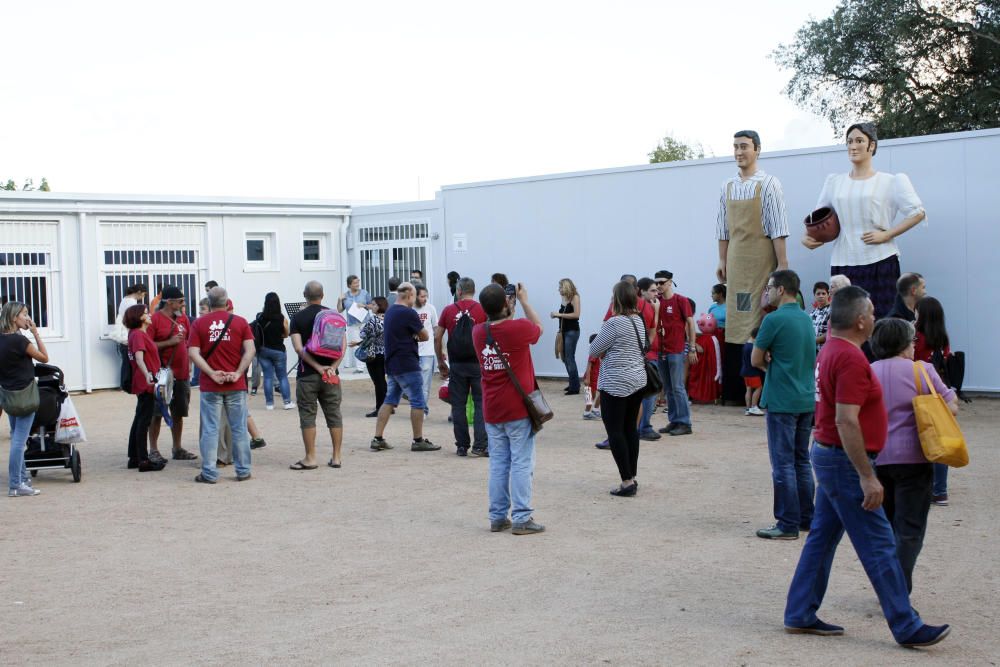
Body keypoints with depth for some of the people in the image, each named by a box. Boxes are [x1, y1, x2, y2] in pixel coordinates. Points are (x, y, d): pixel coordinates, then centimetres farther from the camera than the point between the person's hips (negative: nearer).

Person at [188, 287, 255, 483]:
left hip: (210, 386, 0)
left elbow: (193, 352, -8)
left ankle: (209, 473, 5)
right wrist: (238, 373, -9)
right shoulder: (240, 322, 2)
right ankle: (243, 471, 13)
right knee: (239, 428, 8)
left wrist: (211, 373, -9)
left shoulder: (199, 323, 1)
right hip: (236, 385, 0)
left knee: (210, 429, 4)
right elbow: (250, 350, -8)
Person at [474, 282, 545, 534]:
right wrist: (523, 300, 17)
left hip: (492, 409, 5)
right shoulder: (519, 328, -14)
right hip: (518, 408, -5)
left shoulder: (478, 332, 0)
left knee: (498, 463, 12)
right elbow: (539, 327, 10)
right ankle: (521, 518, -2)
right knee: (522, 463, -1)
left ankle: (497, 517, 15)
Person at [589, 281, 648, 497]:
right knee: (631, 428, 14)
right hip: (638, 380, 8)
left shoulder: (614, 323, -17)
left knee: (615, 431, -3)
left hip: (616, 383, -8)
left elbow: (594, 350, -12)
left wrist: (603, 352, 9)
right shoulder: (639, 321, 9)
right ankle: (632, 478, 20)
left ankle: (627, 482, -5)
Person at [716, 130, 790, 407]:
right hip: (736, 260, 5)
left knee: (761, 319, -5)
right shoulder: (728, 187, 11)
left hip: (760, 259, -5)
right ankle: (734, 389, 11)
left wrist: (782, 264, -11)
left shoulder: (768, 185, -5)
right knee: (736, 319, 6)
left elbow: (778, 228, -8)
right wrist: (723, 261, 11)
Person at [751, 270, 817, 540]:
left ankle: (788, 524, -2)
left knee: (783, 463, -3)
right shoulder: (807, 319, 12)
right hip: (807, 399, 8)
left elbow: (756, 360, -8)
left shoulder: (774, 320, -13)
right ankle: (807, 518, 19)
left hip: (782, 402, -8)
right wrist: (775, 363, 5)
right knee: (802, 461, 14)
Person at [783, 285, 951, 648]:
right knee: (878, 545, -4)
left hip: (827, 454, 11)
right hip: (844, 460, -10)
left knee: (822, 537, 14)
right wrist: (867, 476, -25)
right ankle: (907, 627, 3)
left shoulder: (831, 349, 10)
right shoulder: (851, 359, -22)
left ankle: (800, 615, 19)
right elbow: (847, 421, -26)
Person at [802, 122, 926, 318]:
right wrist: (807, 236, 2)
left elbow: (918, 213, -2)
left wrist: (886, 234, -10)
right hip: (842, 263, 4)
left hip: (879, 263, -4)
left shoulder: (890, 182, 3)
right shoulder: (834, 181, 16)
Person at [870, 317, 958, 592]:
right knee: (909, 528, 1)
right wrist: (952, 395, 15)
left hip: (875, 458, 4)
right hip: (911, 458, -4)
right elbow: (951, 408, -5)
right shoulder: (922, 370, -6)